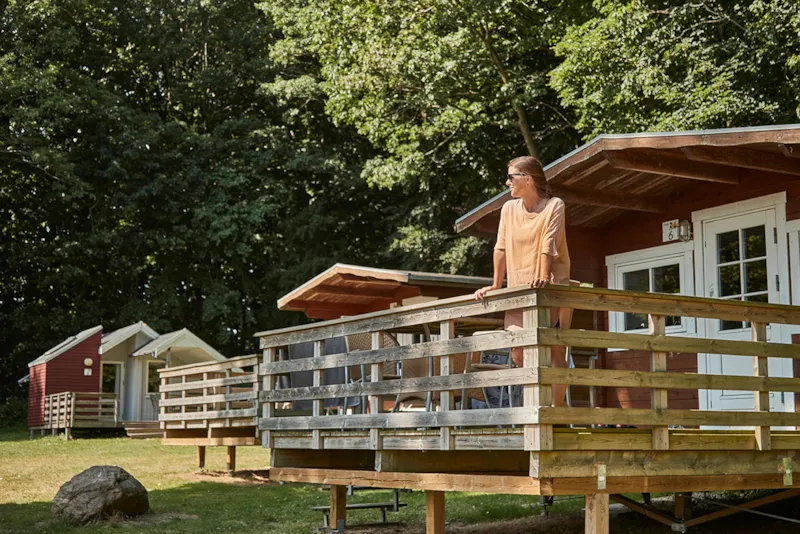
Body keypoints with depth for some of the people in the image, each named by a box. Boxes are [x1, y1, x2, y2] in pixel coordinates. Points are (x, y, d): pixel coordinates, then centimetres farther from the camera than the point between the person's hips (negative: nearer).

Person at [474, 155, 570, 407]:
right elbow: (501, 249, 6)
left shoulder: (554, 206, -4)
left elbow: (548, 247, -15)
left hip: (551, 288, -4)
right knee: (518, 352, -2)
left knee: (555, 350, -6)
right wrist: (495, 286, 2)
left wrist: (543, 278, -27)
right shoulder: (509, 208, 8)